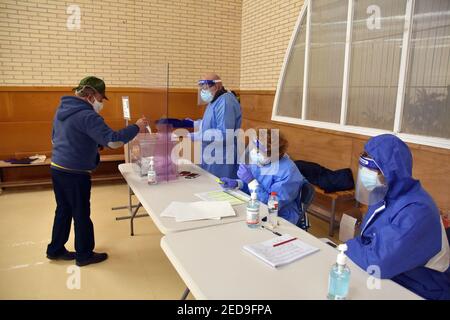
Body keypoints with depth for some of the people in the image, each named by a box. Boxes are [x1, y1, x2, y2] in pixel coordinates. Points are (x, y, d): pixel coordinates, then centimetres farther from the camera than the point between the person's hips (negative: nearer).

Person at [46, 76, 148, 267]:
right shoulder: (87, 116, -20)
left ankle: (55, 250, 34)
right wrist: (137, 127, -16)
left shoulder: (62, 109, 10)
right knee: (81, 214, 5)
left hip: (57, 168, 9)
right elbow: (113, 141, -27)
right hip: (75, 173, -9)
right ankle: (84, 255, 20)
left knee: (63, 209, 20)